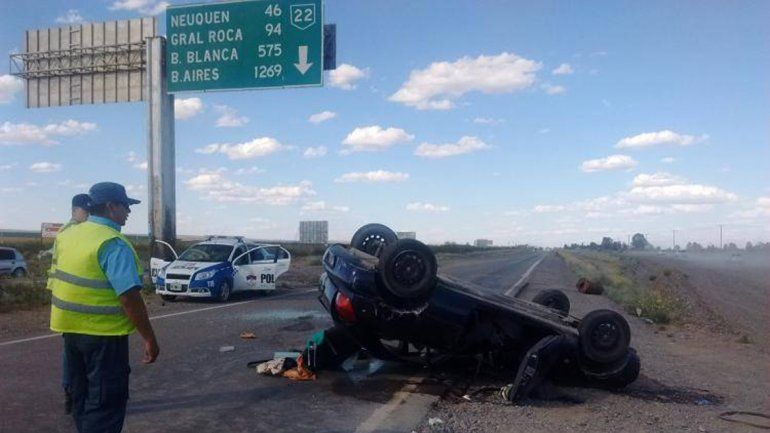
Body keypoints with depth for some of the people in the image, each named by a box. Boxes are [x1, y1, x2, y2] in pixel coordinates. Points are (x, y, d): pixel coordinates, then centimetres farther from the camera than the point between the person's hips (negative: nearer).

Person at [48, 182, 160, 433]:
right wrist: (149, 338, -20)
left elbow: (59, 281, 15)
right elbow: (129, 297, -24)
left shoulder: (68, 235, 7)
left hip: (71, 328, 8)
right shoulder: (114, 244, -19)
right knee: (106, 402, 1)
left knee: (82, 397, 21)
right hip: (103, 333, -8)